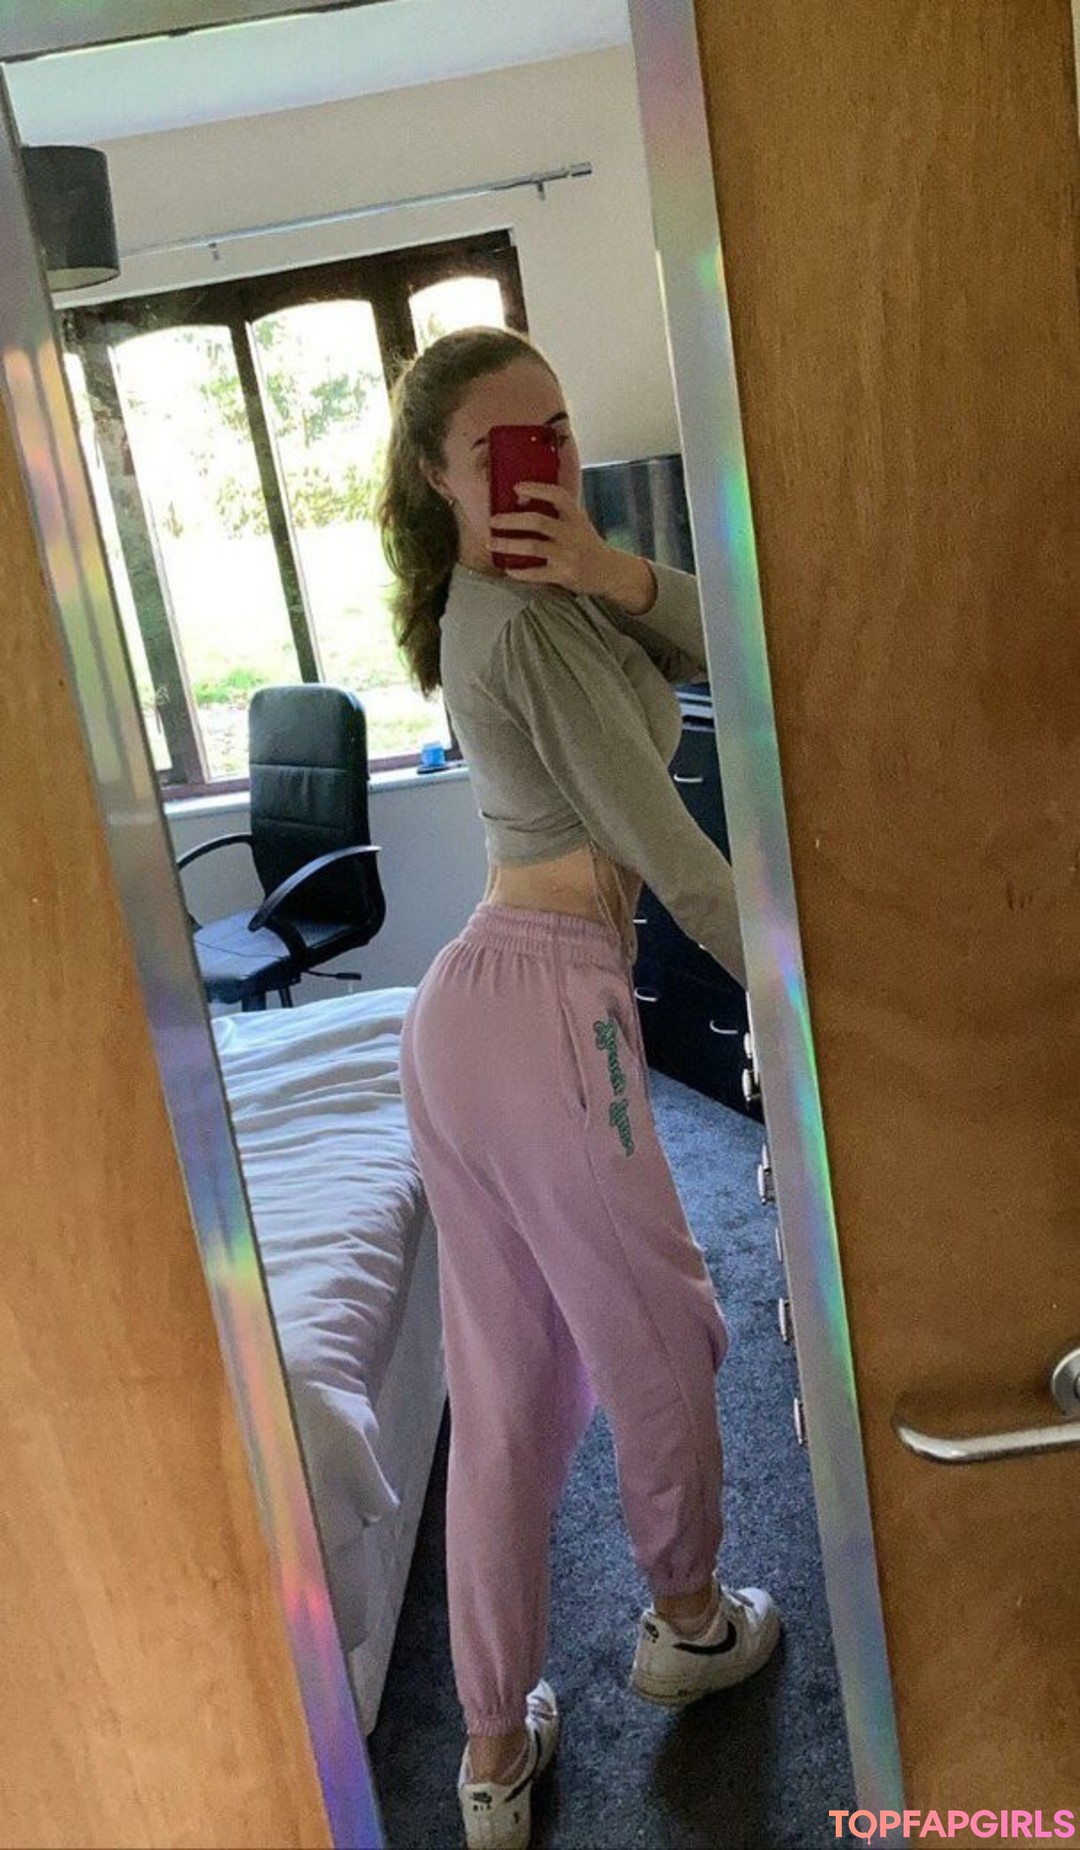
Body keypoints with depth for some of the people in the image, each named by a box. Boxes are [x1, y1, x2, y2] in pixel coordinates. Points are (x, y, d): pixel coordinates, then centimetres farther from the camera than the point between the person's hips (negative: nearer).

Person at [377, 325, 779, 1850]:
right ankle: (689, 1621, 43)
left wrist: (610, 568, -12)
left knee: (505, 1386, 16)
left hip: (461, 1011, 9)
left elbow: (726, 646, 5)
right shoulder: (529, 615, -13)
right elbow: (661, 842, -14)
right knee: (659, 1329, 16)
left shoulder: (516, 590, 15)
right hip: (546, 1005, -9)